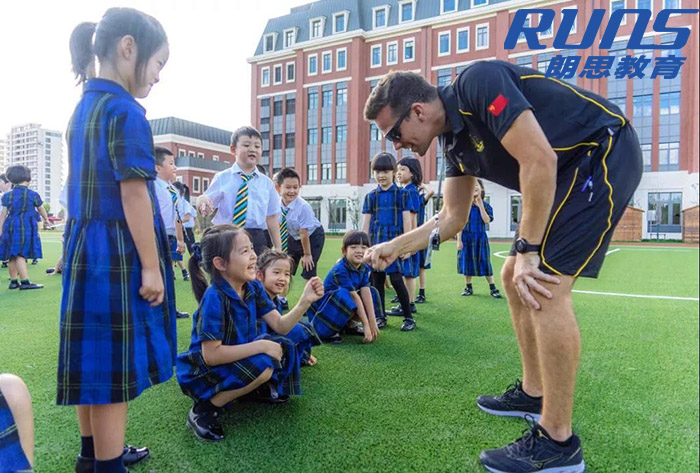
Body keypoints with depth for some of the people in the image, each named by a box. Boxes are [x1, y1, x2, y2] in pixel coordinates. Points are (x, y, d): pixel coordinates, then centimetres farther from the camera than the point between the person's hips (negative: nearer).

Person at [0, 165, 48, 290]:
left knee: (12, 255, 10)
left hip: (10, 226, 5)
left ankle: (13, 281, 19)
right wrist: (46, 219, 32)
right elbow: (41, 209, 12)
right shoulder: (32, 194, -2)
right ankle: (25, 282, -9)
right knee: (21, 254, -8)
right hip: (26, 227, -5)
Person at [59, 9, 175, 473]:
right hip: (119, 253, -9)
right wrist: (151, 267, -16)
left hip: (84, 247, 9)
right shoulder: (126, 111, -14)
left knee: (94, 358, 18)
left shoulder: (83, 107, 14)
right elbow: (134, 195, -19)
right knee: (115, 365, 1)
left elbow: (90, 187, 15)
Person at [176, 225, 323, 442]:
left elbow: (280, 325, -5)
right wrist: (261, 345, -29)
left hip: (235, 361, 7)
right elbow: (211, 355, -29)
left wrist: (305, 301, -21)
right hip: (202, 373, -7)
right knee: (262, 366, -29)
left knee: (284, 348, -8)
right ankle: (204, 409, -12)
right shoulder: (214, 298, -27)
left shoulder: (253, 288, -6)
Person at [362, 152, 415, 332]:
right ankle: (380, 317, 18)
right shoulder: (371, 196, 9)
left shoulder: (401, 194, 1)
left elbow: (407, 220, -1)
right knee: (377, 280, 6)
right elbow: (366, 222, 9)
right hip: (375, 242, 4)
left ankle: (408, 317, 7)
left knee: (396, 279, -8)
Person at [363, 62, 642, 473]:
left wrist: (528, 250, -22)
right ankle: (533, 393, 23)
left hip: (605, 151, -9)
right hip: (570, 174, 9)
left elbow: (539, 159, -27)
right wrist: (394, 247, 10)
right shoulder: (455, 140, 7)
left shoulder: (477, 82, -19)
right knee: (515, 278, 9)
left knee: (544, 285, -18)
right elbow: (452, 220, 13)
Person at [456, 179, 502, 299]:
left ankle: (493, 288, 9)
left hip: (480, 237, 0)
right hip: (466, 237, 0)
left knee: (484, 262, 2)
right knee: (467, 261, 6)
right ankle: (468, 287, 19)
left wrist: (480, 205, -14)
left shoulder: (486, 205, 2)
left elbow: (487, 220, -14)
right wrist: (459, 240, -8)